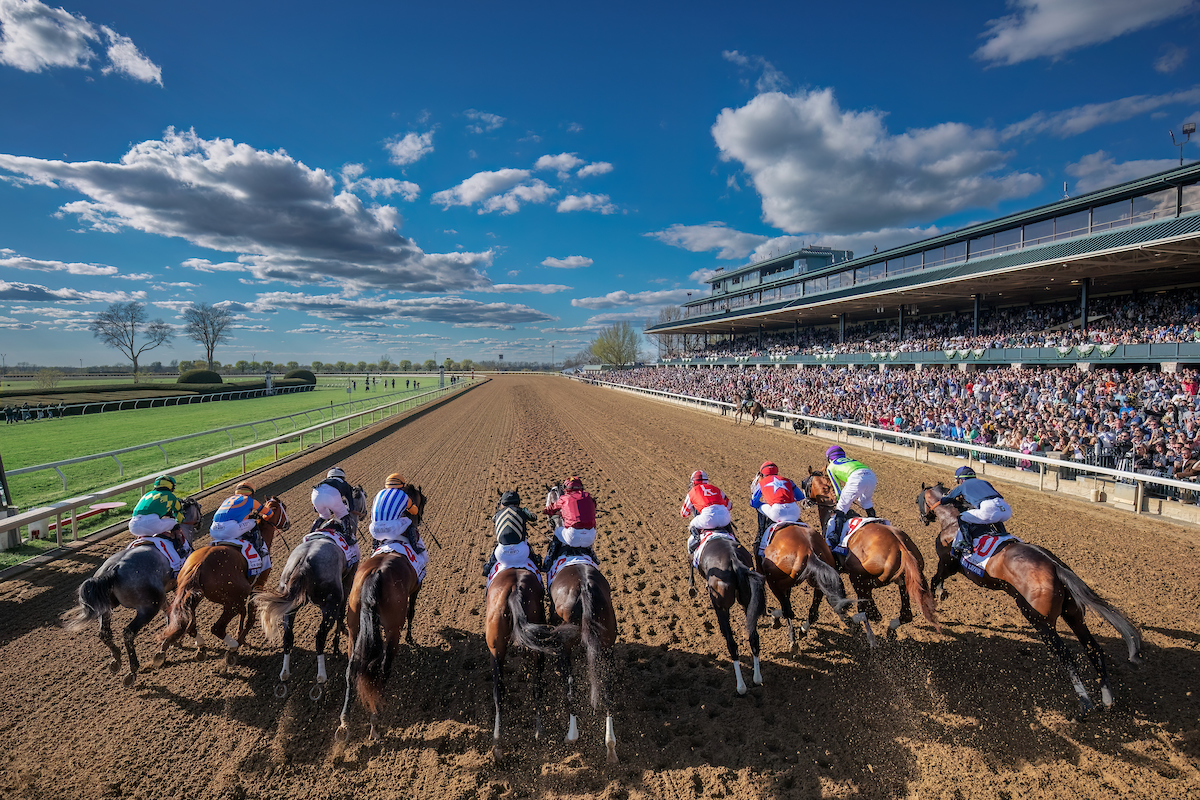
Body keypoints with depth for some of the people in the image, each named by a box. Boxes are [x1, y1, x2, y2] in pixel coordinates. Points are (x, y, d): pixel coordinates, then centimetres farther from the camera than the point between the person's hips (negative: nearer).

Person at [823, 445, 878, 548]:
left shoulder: (831, 467, 27)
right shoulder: (850, 460, 42)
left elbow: (837, 488, 24)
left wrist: (841, 504, 35)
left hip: (856, 478, -6)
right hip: (871, 475, 6)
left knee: (840, 509, 1)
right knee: (866, 503, 32)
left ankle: (834, 539, -8)